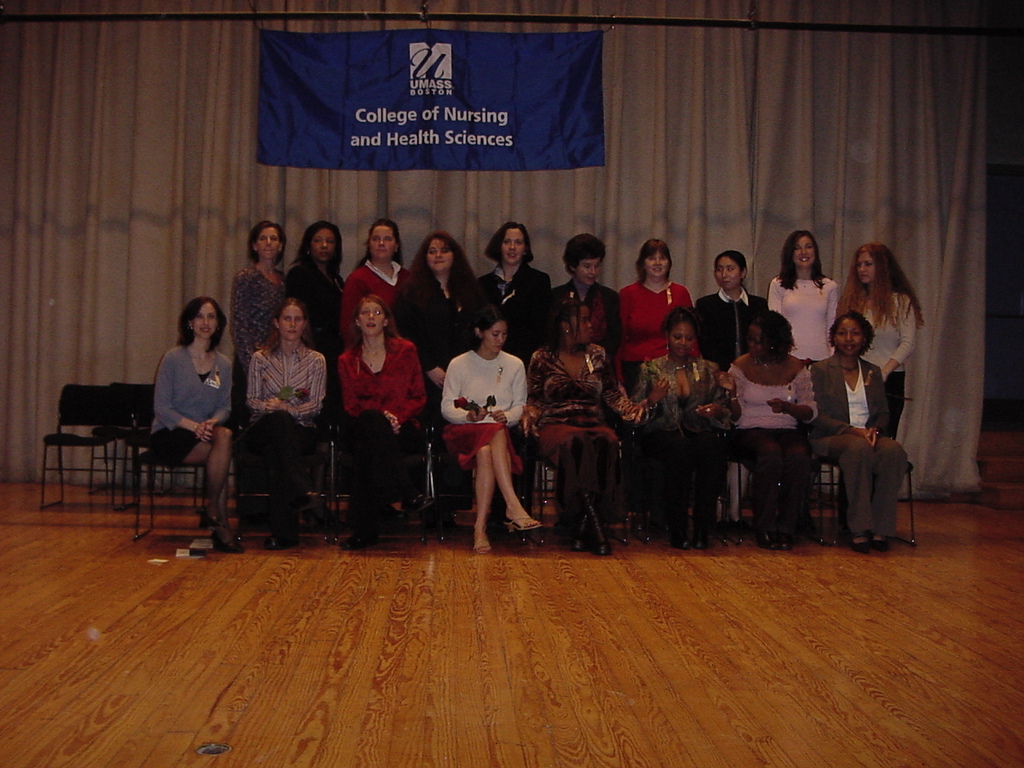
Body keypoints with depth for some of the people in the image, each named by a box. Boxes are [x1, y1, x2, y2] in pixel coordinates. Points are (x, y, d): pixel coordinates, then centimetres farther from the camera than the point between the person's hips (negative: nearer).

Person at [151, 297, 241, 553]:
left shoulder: (224, 365, 12)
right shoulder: (173, 358, -2)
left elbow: (225, 406, 7)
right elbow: (161, 407, -7)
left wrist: (212, 422, -16)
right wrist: (192, 425, -22)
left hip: (205, 434, 4)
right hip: (169, 436, -4)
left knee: (222, 436, -33)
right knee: (224, 438, -31)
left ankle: (214, 512, -23)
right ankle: (220, 520, -21)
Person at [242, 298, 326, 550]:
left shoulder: (316, 360, 10)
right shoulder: (260, 358, 12)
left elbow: (316, 405, 0)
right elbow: (251, 401, 6)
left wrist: (288, 409, -19)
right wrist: (270, 407, -18)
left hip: (301, 430, 0)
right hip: (263, 429, 0)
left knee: (275, 450, -37)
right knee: (279, 419, -38)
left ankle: (283, 531, -41)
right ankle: (301, 490, -49)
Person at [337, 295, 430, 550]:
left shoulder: (405, 351, 12)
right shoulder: (347, 361, 17)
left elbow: (418, 397, 8)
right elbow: (350, 404, 6)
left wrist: (397, 417, -13)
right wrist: (380, 415, -15)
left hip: (401, 429, -1)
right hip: (362, 429, 1)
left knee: (366, 446, -36)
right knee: (371, 420, -38)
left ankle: (363, 529, -38)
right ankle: (408, 494, -42)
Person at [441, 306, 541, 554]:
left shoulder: (515, 365, 16)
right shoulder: (459, 364, 10)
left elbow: (520, 406, 12)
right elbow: (447, 407, 5)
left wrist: (507, 416, -11)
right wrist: (469, 416, -16)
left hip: (499, 430, 2)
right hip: (464, 431, -1)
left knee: (486, 452, -37)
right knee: (495, 433, -38)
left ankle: (480, 526, -41)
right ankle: (513, 505, -46)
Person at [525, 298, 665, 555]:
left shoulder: (597, 355, 17)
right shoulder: (542, 358, 10)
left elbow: (614, 397, 13)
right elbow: (534, 401, 10)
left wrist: (647, 402, -1)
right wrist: (529, 418, -12)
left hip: (594, 425, 2)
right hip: (556, 426, -2)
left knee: (607, 443, -35)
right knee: (576, 442, -39)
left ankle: (582, 526, -33)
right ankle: (594, 525, -37)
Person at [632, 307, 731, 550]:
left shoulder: (708, 370, 18)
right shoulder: (651, 369, 13)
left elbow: (725, 412, 16)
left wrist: (717, 410, -7)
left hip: (700, 431, 2)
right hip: (662, 433, -2)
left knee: (711, 446, -36)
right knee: (680, 446, -38)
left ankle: (703, 527, -29)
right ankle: (677, 528, -30)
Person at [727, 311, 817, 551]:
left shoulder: (795, 367, 9)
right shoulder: (740, 366, 6)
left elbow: (811, 412, 4)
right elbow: (736, 416, 0)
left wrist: (787, 407, -15)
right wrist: (732, 393, -18)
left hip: (787, 430, 2)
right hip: (751, 431, -2)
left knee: (800, 457, -33)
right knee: (771, 454, -36)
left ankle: (785, 528, -22)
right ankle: (765, 529, -26)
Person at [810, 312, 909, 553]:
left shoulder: (873, 372, 21)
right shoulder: (820, 370, 7)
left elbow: (883, 412, 18)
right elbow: (817, 415, -3)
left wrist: (875, 429, -6)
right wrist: (850, 430, -16)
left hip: (868, 435, 4)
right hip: (831, 438, -4)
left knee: (894, 450, -31)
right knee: (858, 447, -39)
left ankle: (880, 528, -27)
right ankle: (860, 529, -34)